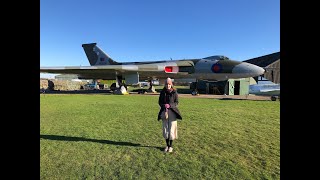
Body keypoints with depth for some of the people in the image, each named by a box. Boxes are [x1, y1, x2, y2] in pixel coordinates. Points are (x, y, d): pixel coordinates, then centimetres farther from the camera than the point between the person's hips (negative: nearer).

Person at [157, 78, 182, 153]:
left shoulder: (174, 92, -4)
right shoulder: (162, 92, 3)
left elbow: (177, 102, -3)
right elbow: (160, 102, 6)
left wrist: (170, 105, -20)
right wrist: (164, 106, -14)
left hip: (172, 112, -2)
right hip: (164, 112, 3)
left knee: (171, 129, 1)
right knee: (165, 129, 8)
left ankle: (171, 146, 19)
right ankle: (167, 145, 26)